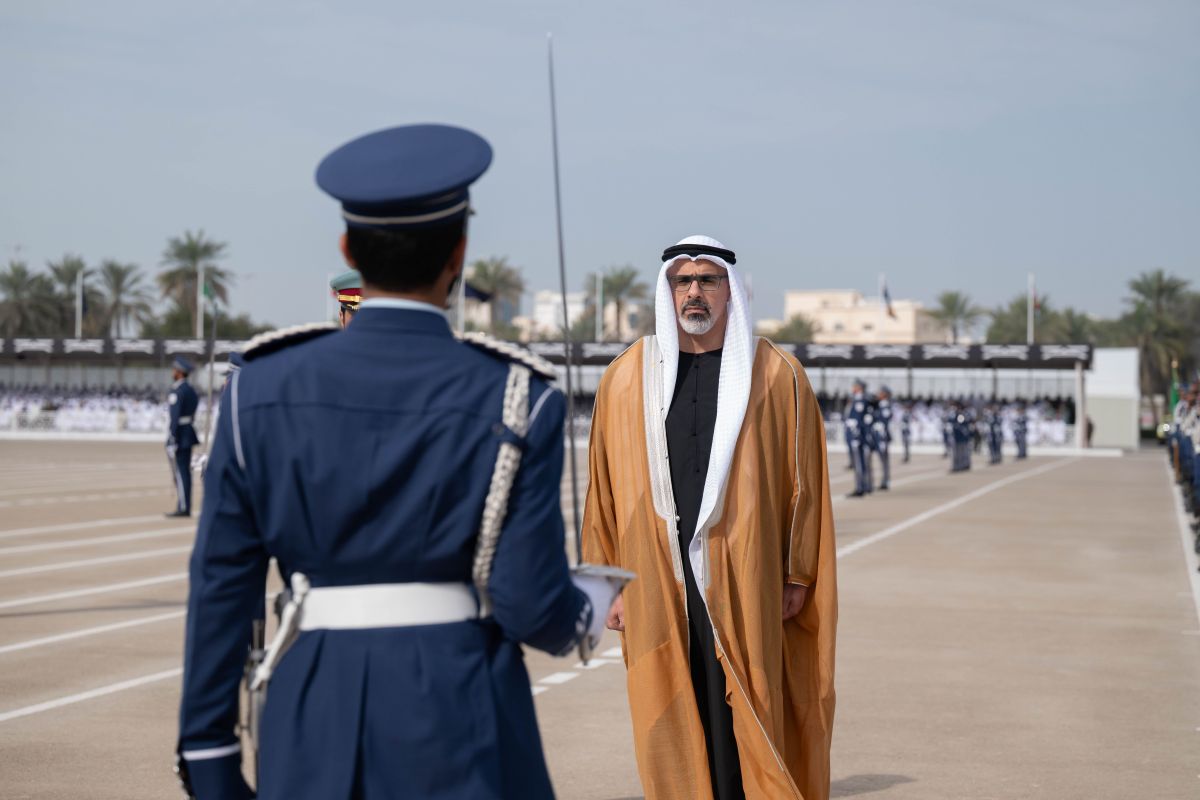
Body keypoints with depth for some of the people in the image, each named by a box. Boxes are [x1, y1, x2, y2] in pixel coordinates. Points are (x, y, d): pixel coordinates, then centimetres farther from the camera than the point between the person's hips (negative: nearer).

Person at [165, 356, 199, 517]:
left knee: (180, 472, -7)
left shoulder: (176, 391, -14)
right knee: (185, 471, 11)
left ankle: (183, 508, -8)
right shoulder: (191, 390, 14)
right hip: (189, 430, 9)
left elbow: (175, 416, -19)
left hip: (179, 432, -9)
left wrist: (172, 440, -20)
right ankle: (185, 507, 13)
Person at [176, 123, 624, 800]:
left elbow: (222, 586, 2)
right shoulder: (514, 403, -8)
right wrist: (590, 608, 15)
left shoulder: (263, 390, -1)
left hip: (315, 717, 3)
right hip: (461, 718, -2)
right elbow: (531, 604, -8)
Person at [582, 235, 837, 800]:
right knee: (672, 729, 5)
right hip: (658, 588, 2)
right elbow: (605, 489, 9)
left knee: (742, 722, -3)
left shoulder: (776, 376, 2)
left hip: (744, 582, -2)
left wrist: (797, 577, 1)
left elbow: (803, 479, 3)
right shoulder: (626, 379, 6)